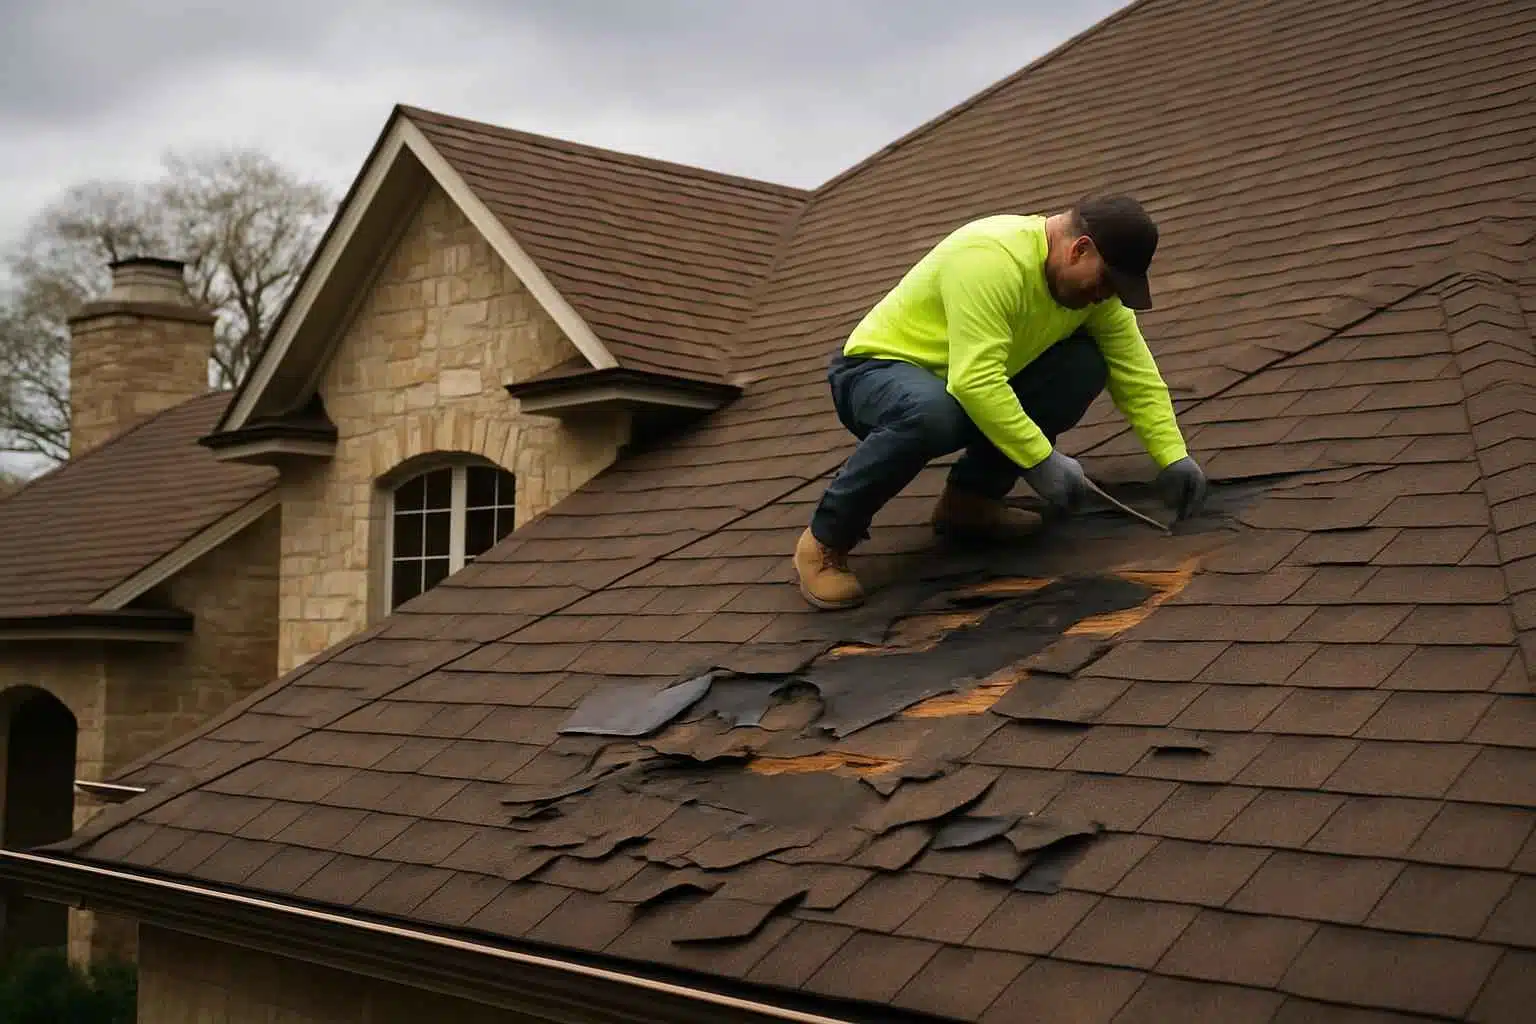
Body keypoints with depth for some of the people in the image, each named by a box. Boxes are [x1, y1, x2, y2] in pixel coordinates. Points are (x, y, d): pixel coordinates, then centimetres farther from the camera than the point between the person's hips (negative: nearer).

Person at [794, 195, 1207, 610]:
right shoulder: (991, 260, -30)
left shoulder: (1093, 284, -4)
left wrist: (1173, 456, -8)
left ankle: (968, 499, 1)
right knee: (932, 415, -41)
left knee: (1083, 366, -10)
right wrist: (1041, 460, -34)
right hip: (878, 369, -8)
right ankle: (825, 541, -19)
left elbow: (1136, 373, 2)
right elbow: (975, 382, -38)